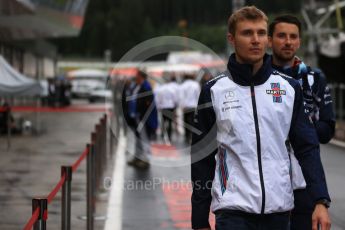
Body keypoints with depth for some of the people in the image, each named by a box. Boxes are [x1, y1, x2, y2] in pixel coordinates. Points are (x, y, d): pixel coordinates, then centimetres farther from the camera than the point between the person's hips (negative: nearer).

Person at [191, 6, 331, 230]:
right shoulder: (213, 91, 1)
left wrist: (321, 201, -7)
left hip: (279, 207, 2)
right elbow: (201, 159, 4)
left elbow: (307, 148, 5)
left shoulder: (290, 88, 6)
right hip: (233, 209, -2)